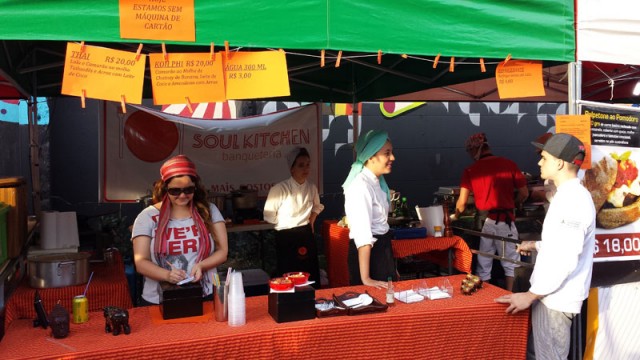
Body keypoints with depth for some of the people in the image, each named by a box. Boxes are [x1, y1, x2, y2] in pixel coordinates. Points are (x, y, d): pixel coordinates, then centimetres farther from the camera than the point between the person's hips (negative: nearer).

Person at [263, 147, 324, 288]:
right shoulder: (280, 188, -17)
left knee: (312, 279, 9)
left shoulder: (312, 187, 1)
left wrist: (310, 222, 10)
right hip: (286, 238, -5)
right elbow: (269, 215, -9)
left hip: (306, 236, 5)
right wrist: (285, 224, 0)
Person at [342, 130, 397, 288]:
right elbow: (362, 234, -27)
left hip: (382, 249, 9)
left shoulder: (377, 181, 8)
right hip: (368, 253, -9)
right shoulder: (361, 186, -22)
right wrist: (365, 278, -28)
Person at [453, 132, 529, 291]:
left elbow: (462, 202, -4)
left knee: (483, 266, 11)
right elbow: (524, 193, 2)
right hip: (506, 220, 0)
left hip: (484, 220, 0)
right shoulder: (509, 164, 0)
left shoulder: (471, 170, -1)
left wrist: (455, 216, 14)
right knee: (510, 264, 13)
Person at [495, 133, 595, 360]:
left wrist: (531, 295, -21)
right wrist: (537, 246, 17)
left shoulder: (574, 200, -21)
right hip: (551, 294, 10)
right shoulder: (568, 196, 12)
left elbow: (566, 260, -26)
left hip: (556, 298, -10)